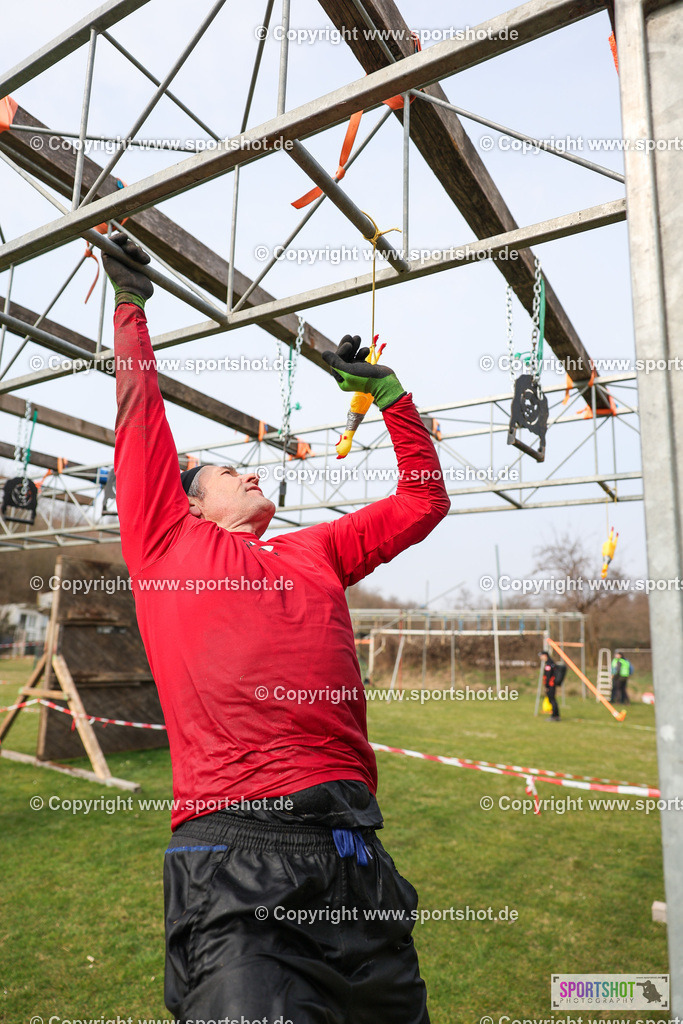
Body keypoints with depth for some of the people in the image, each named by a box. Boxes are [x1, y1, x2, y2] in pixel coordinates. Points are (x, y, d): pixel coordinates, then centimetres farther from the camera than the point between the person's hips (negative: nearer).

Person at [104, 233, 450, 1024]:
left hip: (353, 848, 5)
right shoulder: (168, 539, 11)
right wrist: (131, 303, 26)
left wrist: (386, 391, 27)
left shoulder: (316, 552, 21)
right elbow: (140, 417, 16)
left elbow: (424, 499, 27)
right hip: (230, 853, -4)